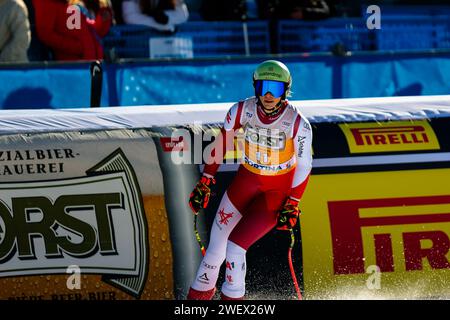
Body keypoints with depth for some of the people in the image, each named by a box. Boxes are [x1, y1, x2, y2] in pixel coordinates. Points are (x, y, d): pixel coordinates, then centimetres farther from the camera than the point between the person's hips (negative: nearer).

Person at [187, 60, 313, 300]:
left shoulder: (298, 125, -21)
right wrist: (205, 183, 3)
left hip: (278, 190, -3)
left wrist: (292, 206, -11)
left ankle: (232, 297, 6)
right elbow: (220, 144, 0)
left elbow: (304, 166, -10)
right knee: (216, 246, 1)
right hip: (246, 180, 3)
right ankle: (199, 294, 19)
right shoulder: (242, 111, -14)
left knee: (234, 248, -15)